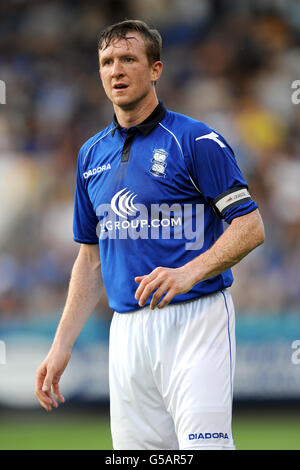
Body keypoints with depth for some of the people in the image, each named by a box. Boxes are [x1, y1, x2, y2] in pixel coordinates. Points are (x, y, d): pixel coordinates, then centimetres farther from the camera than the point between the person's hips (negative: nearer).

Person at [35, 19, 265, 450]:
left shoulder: (195, 141, -4)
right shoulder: (92, 154, 16)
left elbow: (251, 226, -8)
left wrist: (190, 272, -23)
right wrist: (61, 346, 14)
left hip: (194, 321, -6)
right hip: (126, 329, 6)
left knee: (204, 445, -16)